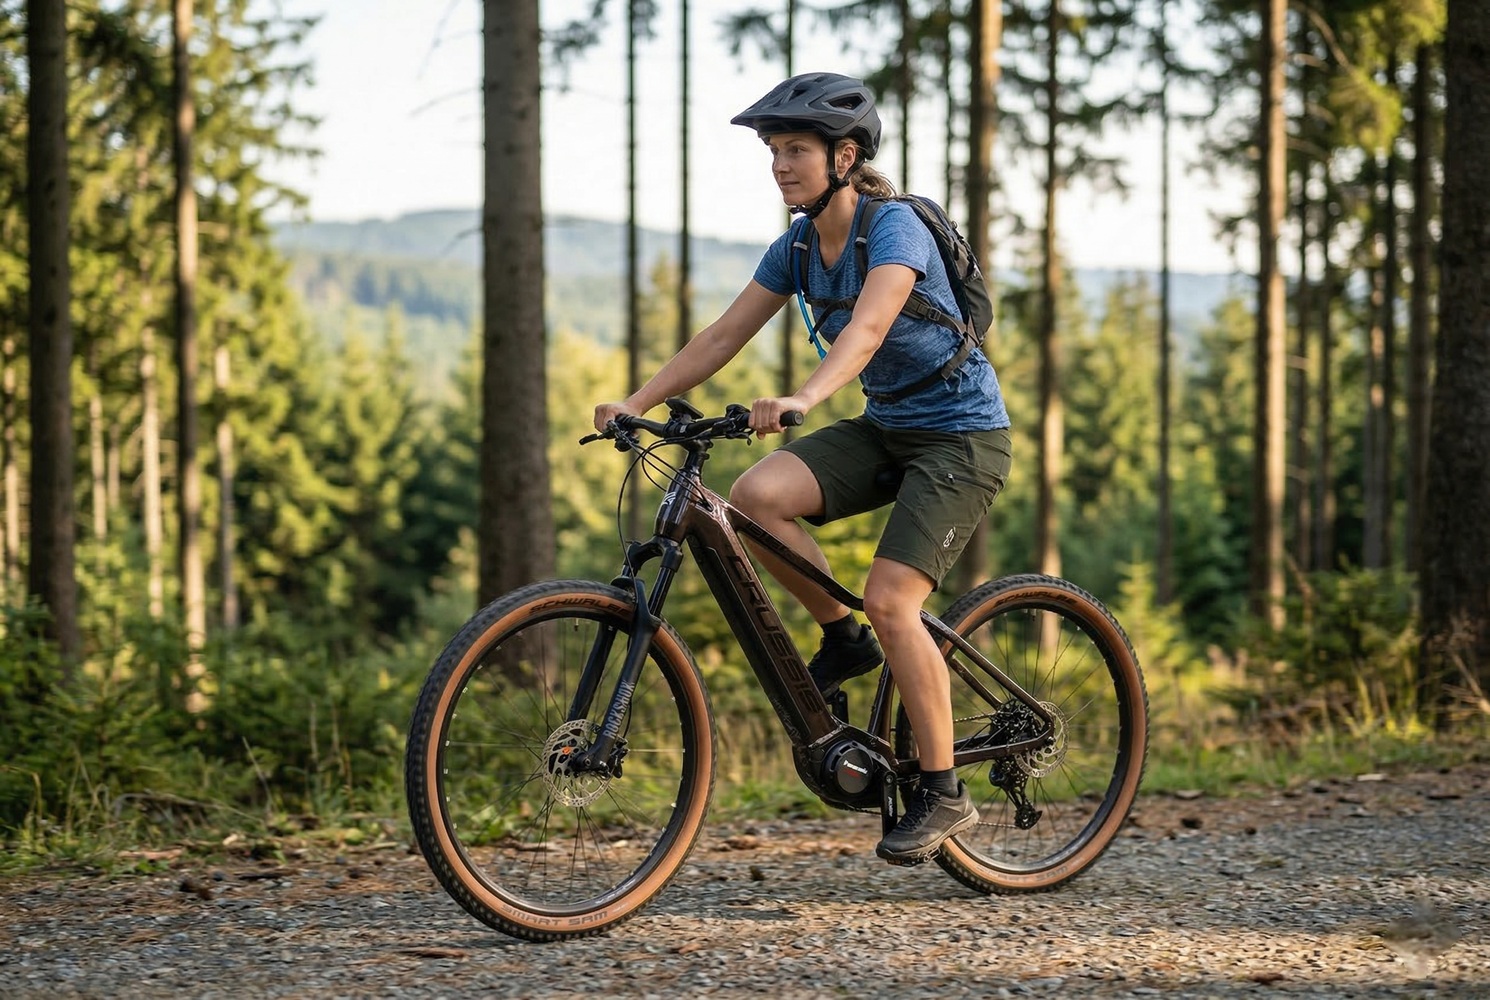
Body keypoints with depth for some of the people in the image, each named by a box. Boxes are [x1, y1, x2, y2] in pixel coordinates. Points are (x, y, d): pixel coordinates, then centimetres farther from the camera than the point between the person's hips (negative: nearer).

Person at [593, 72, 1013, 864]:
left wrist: (802, 399, -55)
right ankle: (842, 637, 3)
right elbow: (724, 335, 1)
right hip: (883, 428, 7)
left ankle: (942, 793, -5)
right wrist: (636, 403, -11)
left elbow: (867, 326, -38)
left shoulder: (895, 228, -21)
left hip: (961, 434, -7)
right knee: (755, 496, -19)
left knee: (889, 600, -19)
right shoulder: (798, 246, 1)